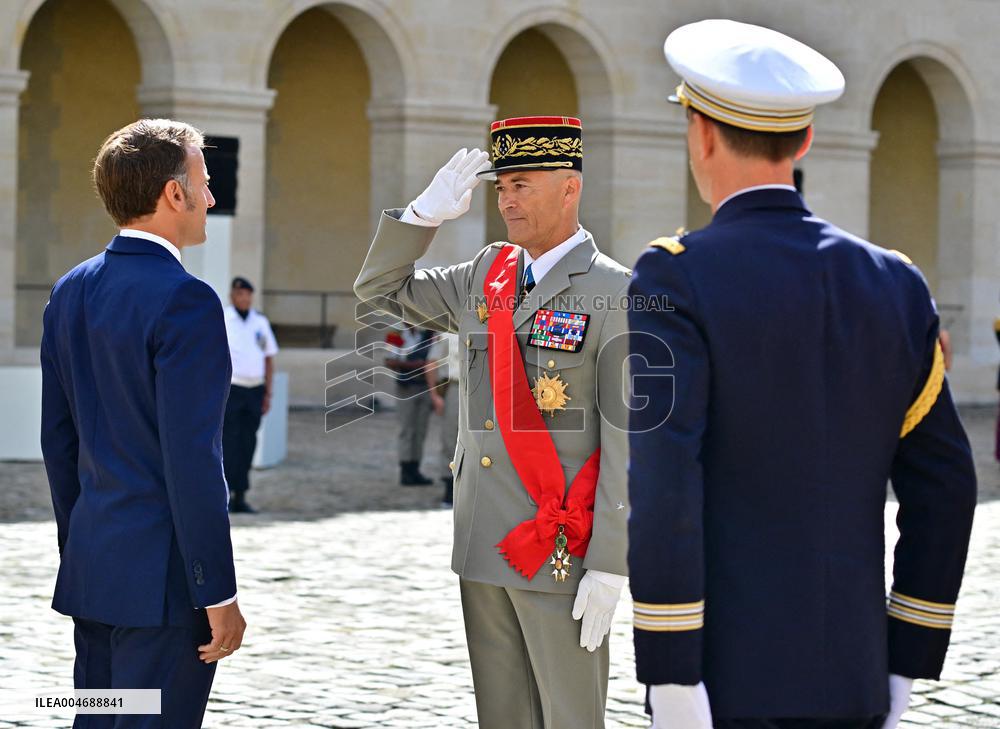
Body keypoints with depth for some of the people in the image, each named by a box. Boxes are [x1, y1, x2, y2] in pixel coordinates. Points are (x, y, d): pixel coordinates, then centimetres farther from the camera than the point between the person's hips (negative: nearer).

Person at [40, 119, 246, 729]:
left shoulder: (71, 292, 9)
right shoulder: (183, 301, -16)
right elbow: (191, 460, -19)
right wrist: (219, 594, -15)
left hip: (90, 566, 8)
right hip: (163, 575, -8)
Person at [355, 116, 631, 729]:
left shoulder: (616, 294, -9)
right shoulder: (486, 277, 11)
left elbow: (629, 441, -13)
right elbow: (381, 287, 20)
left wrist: (608, 567, -17)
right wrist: (429, 211, 3)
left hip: (563, 555, -7)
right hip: (484, 547, 7)